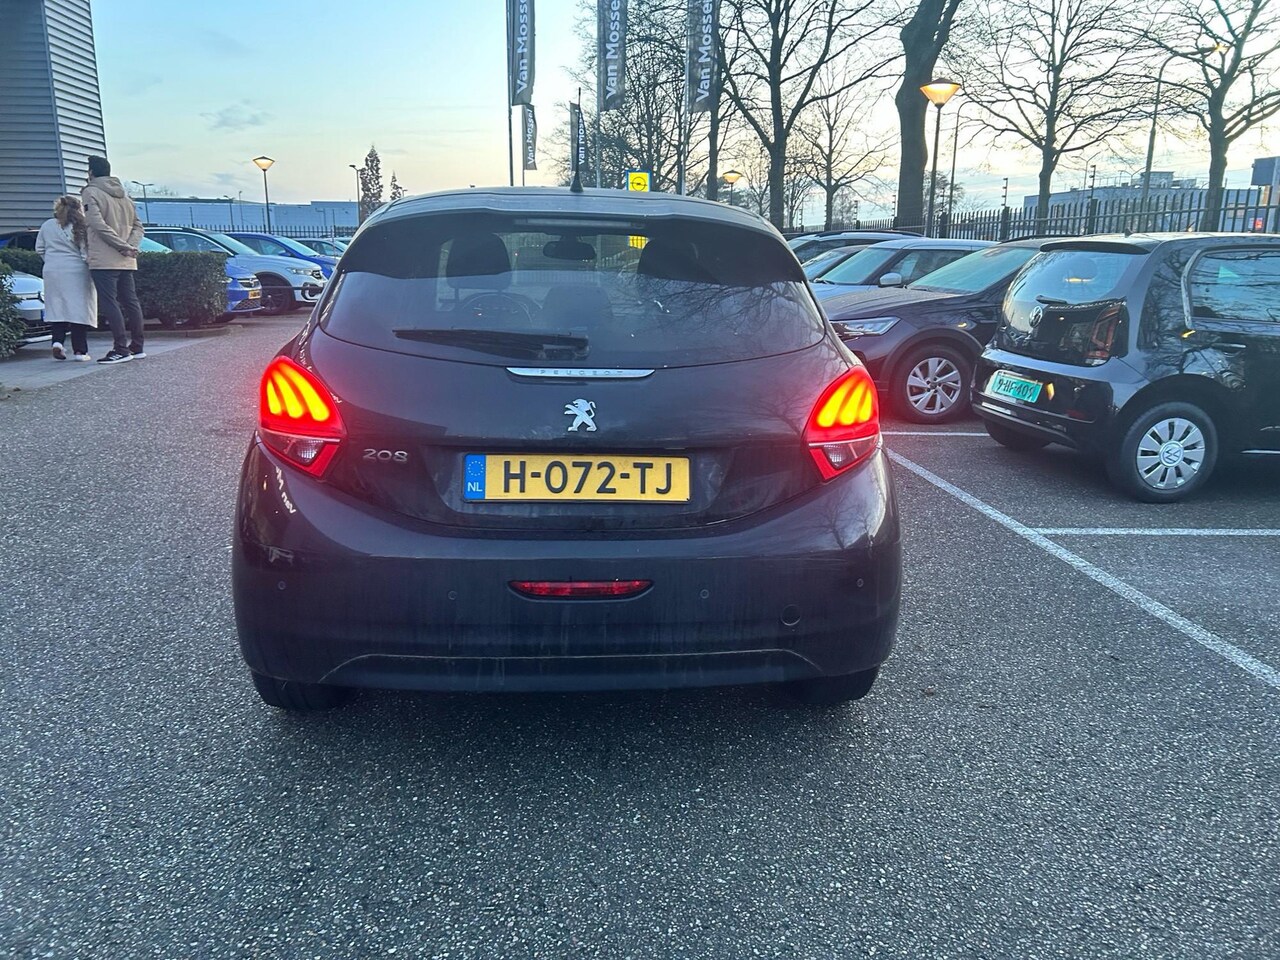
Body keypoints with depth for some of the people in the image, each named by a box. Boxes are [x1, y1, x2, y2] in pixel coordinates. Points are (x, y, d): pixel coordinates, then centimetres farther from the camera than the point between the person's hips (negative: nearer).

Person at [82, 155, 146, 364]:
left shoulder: (91, 192, -4)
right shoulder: (124, 194, 18)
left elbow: (98, 224, -17)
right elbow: (137, 225, 14)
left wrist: (124, 246, -17)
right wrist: (130, 246, -1)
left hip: (104, 260, -7)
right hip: (126, 261, 7)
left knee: (109, 303, -8)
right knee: (130, 302, 10)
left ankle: (121, 349, -13)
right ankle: (137, 347, 13)